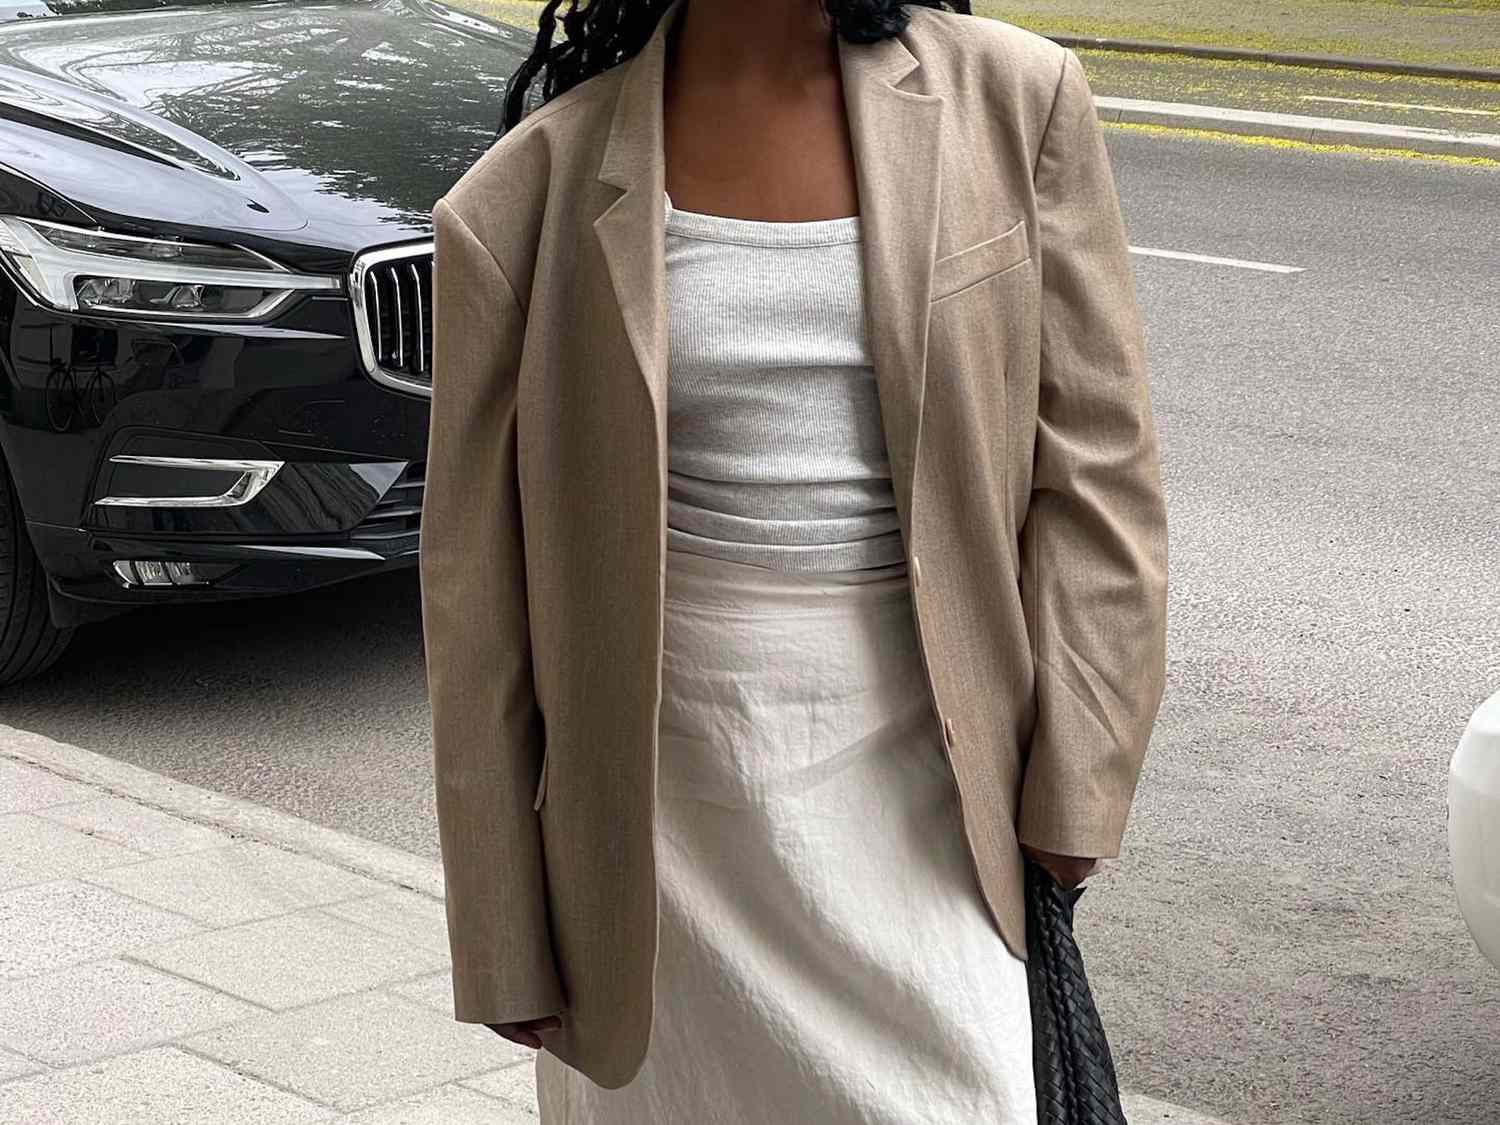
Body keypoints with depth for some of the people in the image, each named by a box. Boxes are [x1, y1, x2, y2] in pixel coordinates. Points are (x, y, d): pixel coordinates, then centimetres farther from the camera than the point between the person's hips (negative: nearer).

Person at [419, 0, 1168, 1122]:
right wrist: (505, 941, 1)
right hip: (663, 810, 0)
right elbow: (477, 581, -1)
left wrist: (1072, 788, -2)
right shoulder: (537, 191, -5)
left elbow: (1093, 462, 1)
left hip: (917, 788, 1)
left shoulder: (1015, 101, -3)